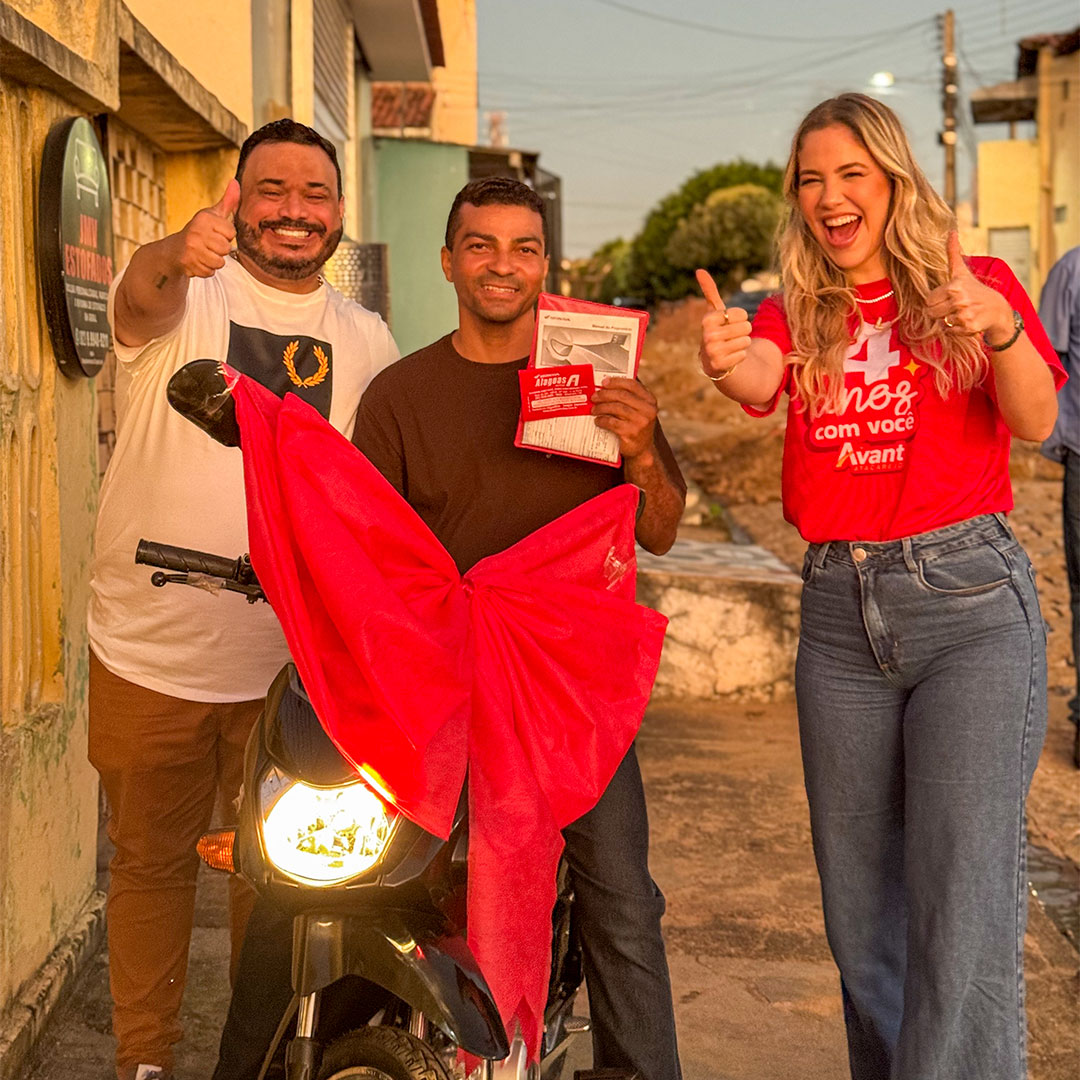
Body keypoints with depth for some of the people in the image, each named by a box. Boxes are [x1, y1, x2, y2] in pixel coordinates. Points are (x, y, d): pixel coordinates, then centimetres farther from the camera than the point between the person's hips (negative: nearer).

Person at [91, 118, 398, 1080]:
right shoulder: (187, 292, -5)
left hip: (295, 665, 3)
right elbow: (142, 293, -30)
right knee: (150, 861, 12)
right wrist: (179, 255, -54)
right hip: (150, 657, -2)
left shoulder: (365, 340, 7)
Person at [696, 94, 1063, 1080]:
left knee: (965, 900, -9)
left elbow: (1035, 421, -11)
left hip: (968, 598, -4)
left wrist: (1001, 326, -31)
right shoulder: (797, 316, 11)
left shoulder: (973, 283, 3)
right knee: (858, 902, 10)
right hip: (839, 609, 4)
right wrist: (725, 360, -36)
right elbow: (758, 381, -12)